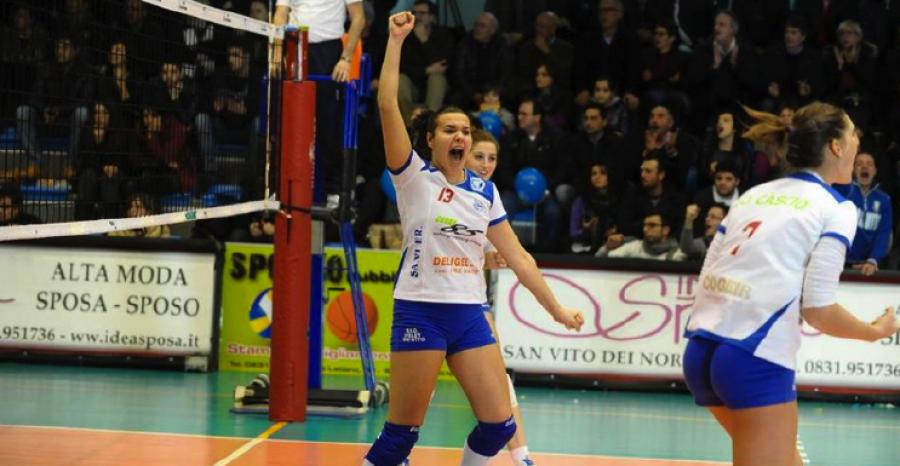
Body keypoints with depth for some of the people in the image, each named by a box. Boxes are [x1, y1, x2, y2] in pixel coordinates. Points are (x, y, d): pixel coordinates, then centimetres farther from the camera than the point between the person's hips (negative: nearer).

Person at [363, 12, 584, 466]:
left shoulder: (484, 191, 11)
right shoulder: (415, 177, -2)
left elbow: (516, 255, 14)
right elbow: (387, 104, -13)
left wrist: (555, 308, 10)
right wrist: (396, 40, -14)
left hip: (470, 315, 5)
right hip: (420, 312, -5)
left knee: (498, 425, -1)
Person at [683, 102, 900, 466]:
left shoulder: (753, 195, 17)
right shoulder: (836, 209, -2)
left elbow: (708, 277, 14)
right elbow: (818, 310, -8)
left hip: (698, 352, 7)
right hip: (755, 361, -7)